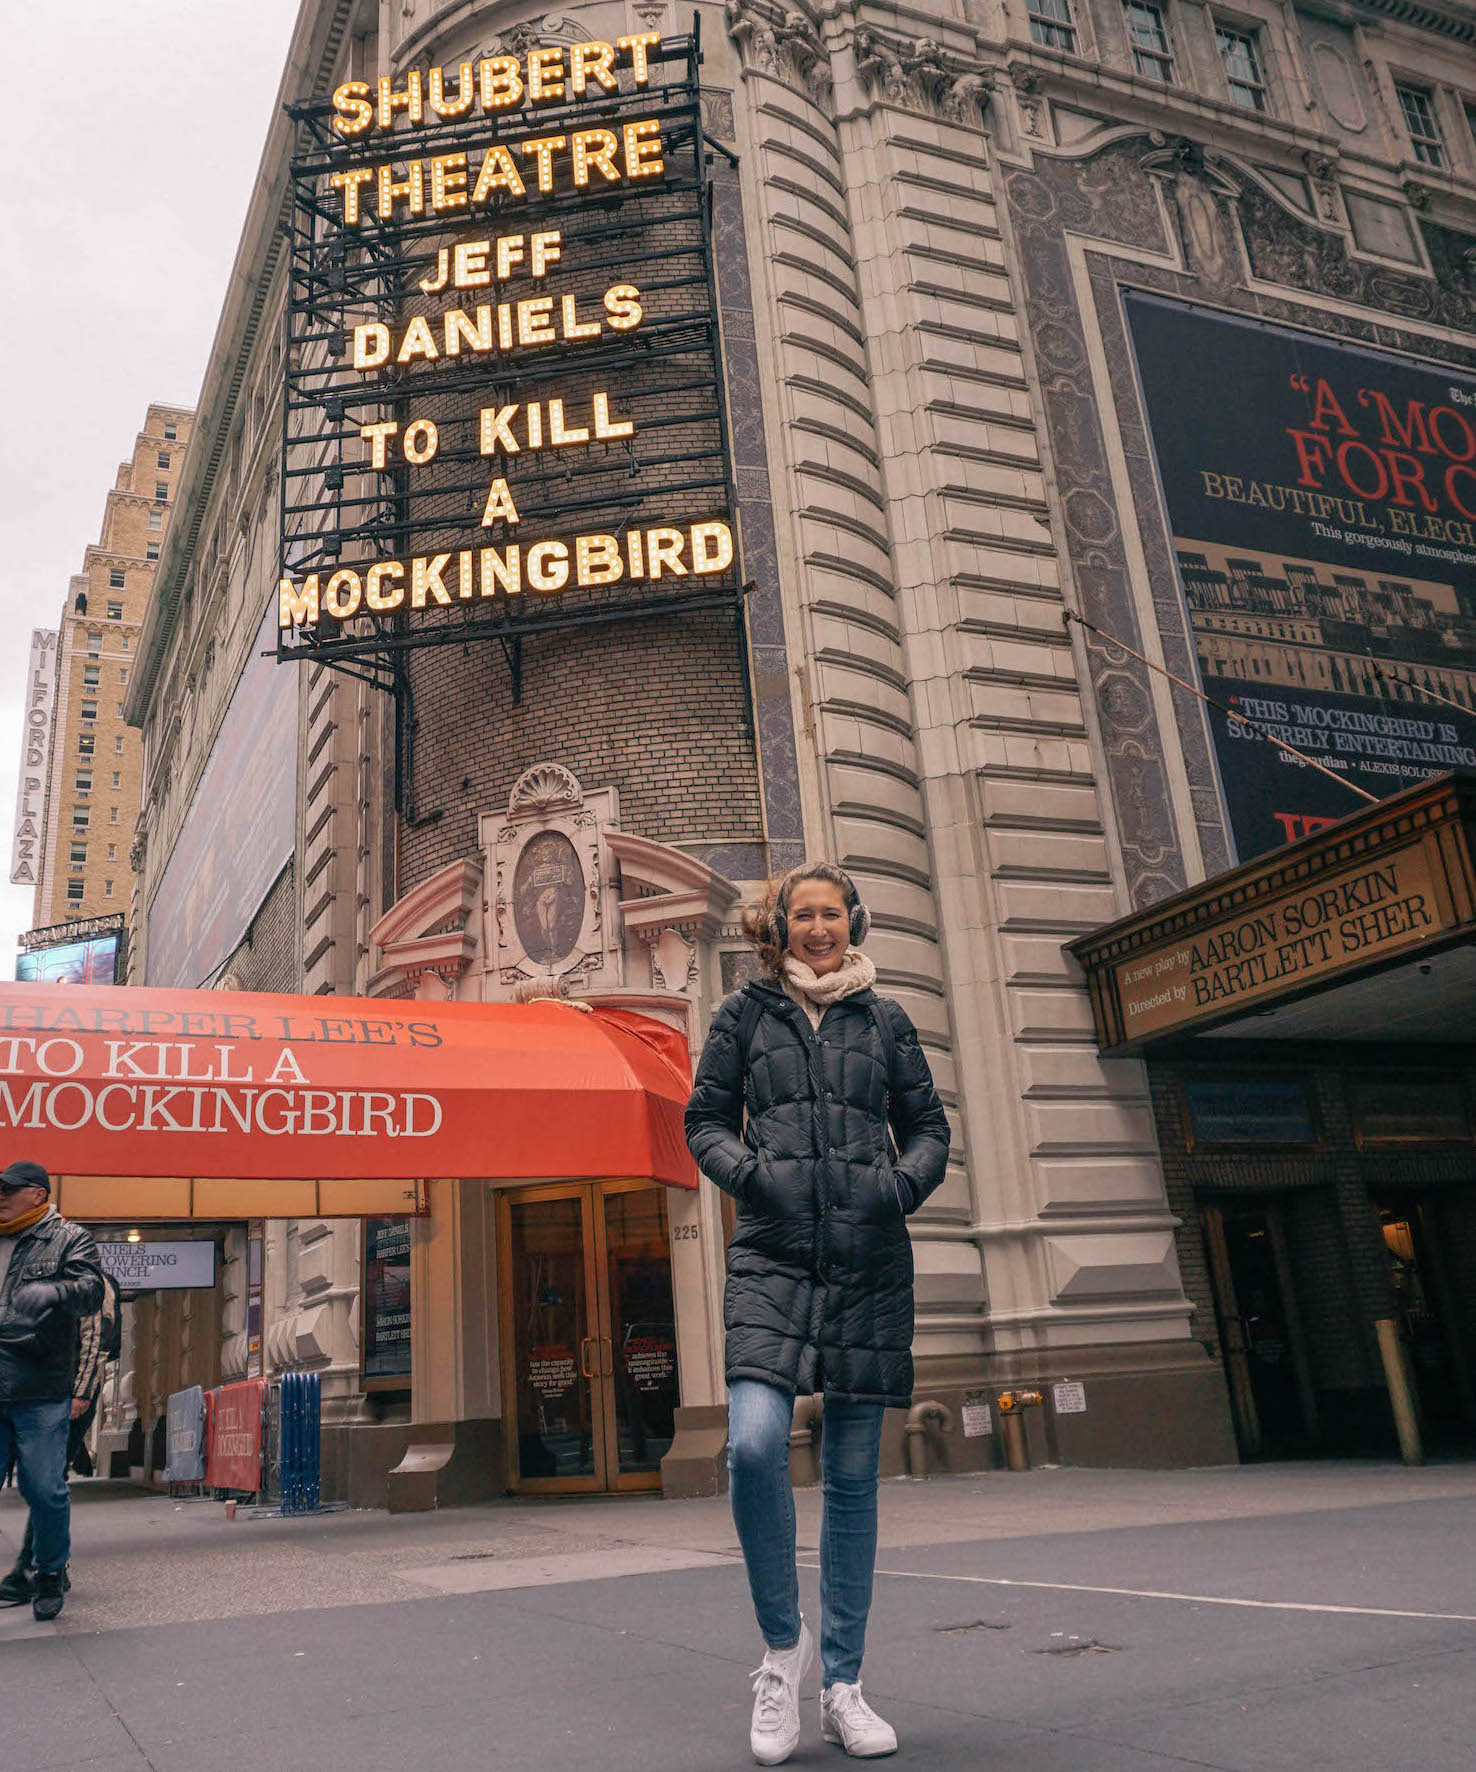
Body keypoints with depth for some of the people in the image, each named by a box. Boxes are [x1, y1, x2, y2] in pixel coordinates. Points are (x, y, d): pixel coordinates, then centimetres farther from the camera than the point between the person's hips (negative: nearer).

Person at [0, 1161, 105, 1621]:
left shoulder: (70, 1239, 3)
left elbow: (90, 1291, -10)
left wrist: (52, 1292, -29)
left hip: (40, 1393, -4)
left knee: (45, 1490, 3)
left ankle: (51, 1574, 22)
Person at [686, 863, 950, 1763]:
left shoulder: (885, 1018, 13)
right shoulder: (745, 1013, 9)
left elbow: (930, 1126, 15)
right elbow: (704, 1119, 10)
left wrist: (903, 1184, -4)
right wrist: (747, 1172, -9)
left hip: (870, 1263, 2)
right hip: (773, 1258, -1)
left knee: (854, 1474, 6)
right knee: (755, 1443, -20)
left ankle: (842, 1684, 20)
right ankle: (784, 1643, 5)